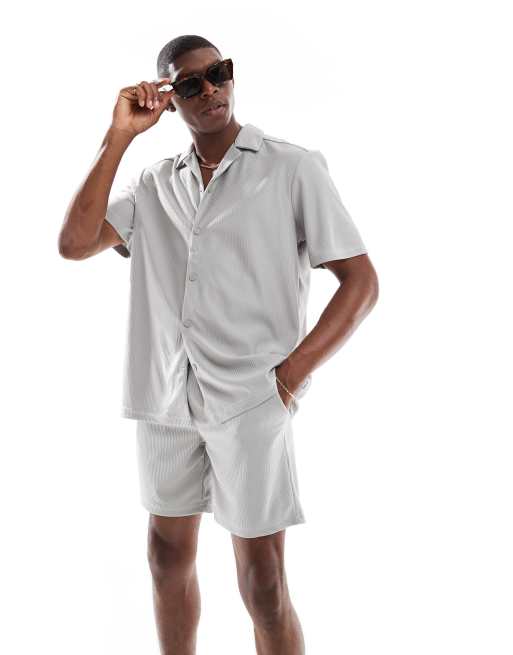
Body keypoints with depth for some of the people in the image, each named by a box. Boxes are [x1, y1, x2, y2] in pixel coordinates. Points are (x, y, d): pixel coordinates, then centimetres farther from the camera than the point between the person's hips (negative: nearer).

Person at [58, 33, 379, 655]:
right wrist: (119, 137, -4)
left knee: (263, 587, 0)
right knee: (169, 557, 17)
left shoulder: (292, 167, -2)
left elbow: (360, 281, -4)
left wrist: (291, 373, -12)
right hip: (165, 396, 5)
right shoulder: (154, 183, 11)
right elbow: (74, 243, -1)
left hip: (250, 400, -4)